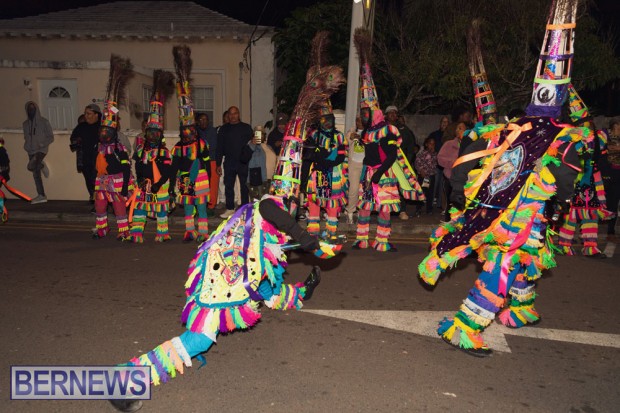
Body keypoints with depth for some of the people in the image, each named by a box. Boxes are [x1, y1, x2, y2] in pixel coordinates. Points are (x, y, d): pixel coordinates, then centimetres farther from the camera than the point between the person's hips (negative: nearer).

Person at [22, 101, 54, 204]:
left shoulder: (44, 122, -2)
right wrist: (27, 146, 6)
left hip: (41, 150, -5)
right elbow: (26, 137, 23)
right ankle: (41, 196, 10)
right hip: (31, 151, 5)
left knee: (31, 166, -28)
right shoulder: (26, 124, 13)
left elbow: (51, 137, -3)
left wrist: (42, 144, -18)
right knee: (36, 174, 4)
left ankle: (42, 166, 5)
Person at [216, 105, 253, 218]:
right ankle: (230, 209, 15)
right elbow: (219, 147, 10)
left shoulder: (246, 128, 4)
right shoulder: (223, 129, 10)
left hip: (243, 163, -2)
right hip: (229, 163, 2)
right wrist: (218, 164, 6)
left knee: (244, 187, 2)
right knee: (228, 186, 5)